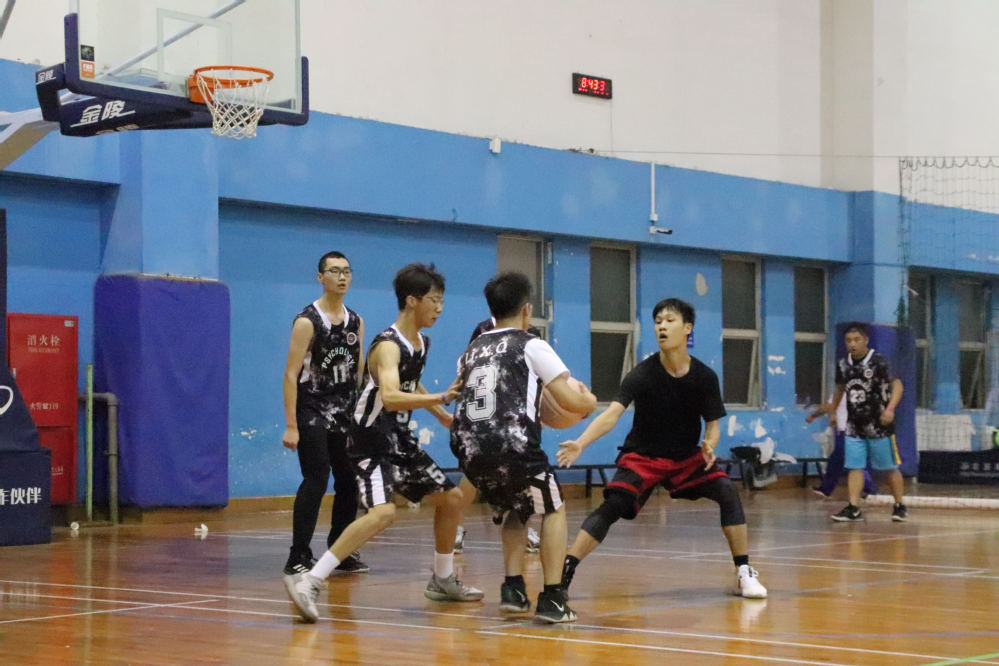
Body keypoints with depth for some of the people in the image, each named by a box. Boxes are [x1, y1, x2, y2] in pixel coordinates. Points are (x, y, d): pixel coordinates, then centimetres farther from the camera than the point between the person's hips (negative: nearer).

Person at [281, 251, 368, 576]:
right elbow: (291, 374, -13)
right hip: (312, 412, -6)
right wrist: (290, 426, -18)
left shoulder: (356, 322, 9)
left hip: (345, 415, 6)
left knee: (348, 480, 7)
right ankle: (299, 557, -8)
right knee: (316, 480, -13)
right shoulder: (307, 321, -10)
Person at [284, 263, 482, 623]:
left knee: (452, 499, 16)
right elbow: (390, 397, -40)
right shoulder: (388, 346, -21)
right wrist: (443, 398, -45)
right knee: (383, 512, -29)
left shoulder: (422, 342, 8)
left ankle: (442, 580, 34)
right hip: (372, 442, -10)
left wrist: (442, 415, 29)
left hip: (401, 440, 10)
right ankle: (308, 581, -28)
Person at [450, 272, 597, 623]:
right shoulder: (532, 346, 3)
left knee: (516, 510, 29)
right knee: (553, 509, 17)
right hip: (512, 448, -5)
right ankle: (551, 598, 7)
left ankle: (513, 589, 17)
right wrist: (590, 401, 25)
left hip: (470, 451, 5)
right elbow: (570, 401, 0)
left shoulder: (472, 350, 19)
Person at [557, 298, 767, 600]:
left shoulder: (705, 377, -10)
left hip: (687, 457, 3)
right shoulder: (642, 374, -19)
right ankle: (564, 572, -20)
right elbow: (612, 413, -30)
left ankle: (744, 573, -7)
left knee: (727, 491, -18)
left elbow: (713, 425, -1)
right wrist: (580, 443, -47)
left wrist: (709, 446, -25)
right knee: (613, 504, -24)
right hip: (642, 457, -3)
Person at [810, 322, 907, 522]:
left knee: (890, 467, 5)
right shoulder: (843, 364, 4)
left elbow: (897, 385, -21)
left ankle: (899, 506, 19)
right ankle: (853, 508, -1)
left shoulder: (878, 362, -14)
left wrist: (890, 408, -35)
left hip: (879, 425, -4)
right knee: (855, 467, -1)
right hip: (854, 426, 5)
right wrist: (831, 407, 28)